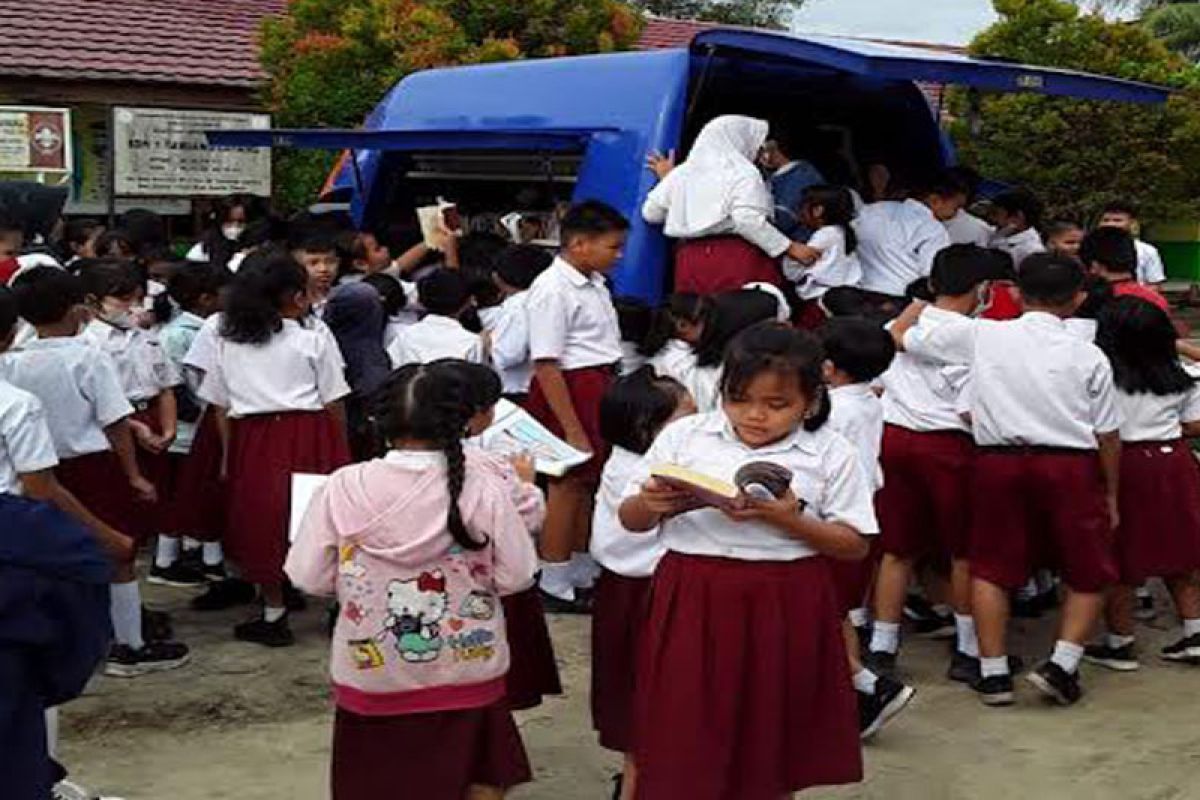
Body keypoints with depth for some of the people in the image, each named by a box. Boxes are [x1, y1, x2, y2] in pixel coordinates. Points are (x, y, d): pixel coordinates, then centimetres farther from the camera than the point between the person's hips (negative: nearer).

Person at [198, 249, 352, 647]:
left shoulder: (228, 343, 8)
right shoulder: (315, 340, -2)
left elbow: (220, 406, 8)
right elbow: (333, 403, -1)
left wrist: (227, 456, 13)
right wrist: (341, 451, 8)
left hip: (253, 439, 2)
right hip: (308, 434, -2)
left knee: (264, 520, 11)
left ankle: (274, 615, 18)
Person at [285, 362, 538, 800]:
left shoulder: (342, 488, -13)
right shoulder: (484, 488, -14)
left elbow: (311, 580, -8)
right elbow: (514, 578, -9)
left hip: (373, 677, 0)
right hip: (467, 676, 0)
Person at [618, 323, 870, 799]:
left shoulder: (830, 455, -2)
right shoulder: (684, 435, 2)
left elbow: (854, 546, -2)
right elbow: (631, 521, 6)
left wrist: (791, 521, -18)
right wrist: (649, 504, -17)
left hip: (784, 608, 0)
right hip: (693, 602, 1)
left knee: (771, 755, 14)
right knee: (682, 749, 6)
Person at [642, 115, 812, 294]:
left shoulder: (682, 174, 13)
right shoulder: (743, 173, -4)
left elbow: (650, 213, 19)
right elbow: (748, 220, -18)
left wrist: (666, 180, 33)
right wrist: (790, 247, -14)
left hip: (691, 261, 6)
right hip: (738, 259, -6)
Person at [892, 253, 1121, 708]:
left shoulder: (980, 336, -1)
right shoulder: (1088, 356, -2)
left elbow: (900, 338, 8)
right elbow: (1108, 435, 2)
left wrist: (918, 306, 29)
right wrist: (1110, 494, 15)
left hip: (999, 462, 1)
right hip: (1071, 466, -1)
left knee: (991, 566, 14)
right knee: (1089, 572, 15)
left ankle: (993, 673, 13)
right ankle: (1061, 665, 3)